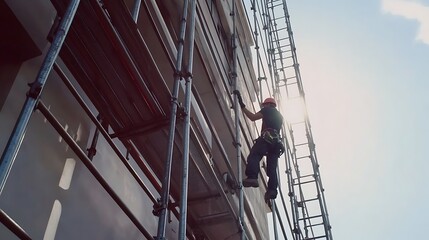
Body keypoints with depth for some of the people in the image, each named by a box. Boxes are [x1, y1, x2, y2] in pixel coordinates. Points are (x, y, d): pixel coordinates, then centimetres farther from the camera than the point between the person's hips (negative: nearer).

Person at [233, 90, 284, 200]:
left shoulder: (268, 110, 13)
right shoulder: (279, 116, 35)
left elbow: (253, 117, 0)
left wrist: (242, 106, 4)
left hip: (267, 138, -7)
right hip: (276, 142, 7)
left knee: (253, 156, -20)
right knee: (272, 167, 1)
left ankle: (252, 178, -43)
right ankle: (272, 189, -15)